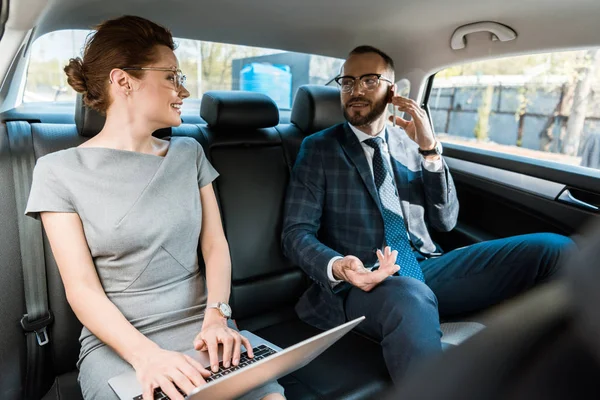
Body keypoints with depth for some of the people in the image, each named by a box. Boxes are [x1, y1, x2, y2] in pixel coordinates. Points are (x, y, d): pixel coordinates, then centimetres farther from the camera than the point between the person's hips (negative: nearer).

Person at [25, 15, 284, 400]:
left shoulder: (188, 153, 7)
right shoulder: (59, 171, -3)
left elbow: (215, 244, 3)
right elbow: (82, 288, -8)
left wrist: (216, 317, -12)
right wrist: (146, 354, -22)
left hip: (199, 325, 3)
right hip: (116, 340, -2)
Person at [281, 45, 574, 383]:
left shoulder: (409, 143, 13)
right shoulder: (319, 149, 4)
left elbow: (445, 221, 9)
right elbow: (297, 234, -4)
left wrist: (430, 150, -3)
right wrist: (337, 267, -26)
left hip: (428, 270, 5)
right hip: (364, 283, -4)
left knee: (553, 248, -12)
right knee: (411, 299, -41)